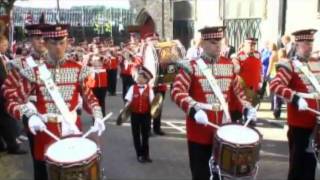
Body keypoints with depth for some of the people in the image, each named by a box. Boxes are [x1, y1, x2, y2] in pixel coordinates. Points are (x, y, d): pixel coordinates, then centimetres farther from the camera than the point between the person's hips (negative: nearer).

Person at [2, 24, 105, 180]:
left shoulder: (78, 70, -3)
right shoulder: (35, 71, -5)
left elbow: (89, 97, 5)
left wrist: (98, 117, -12)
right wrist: (30, 115, -23)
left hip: (72, 128, 1)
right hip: (45, 131, 0)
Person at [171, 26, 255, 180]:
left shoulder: (229, 65, 7)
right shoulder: (191, 66, -8)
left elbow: (237, 89, 20)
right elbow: (177, 91, -17)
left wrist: (247, 107, 6)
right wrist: (194, 109, -32)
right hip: (199, 131, -4)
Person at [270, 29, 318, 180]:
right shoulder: (289, 66, -11)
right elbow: (274, 86, -25)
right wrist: (296, 98, -33)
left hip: (315, 121, 6)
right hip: (299, 123, -6)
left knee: (311, 160, 18)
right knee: (297, 161, 6)